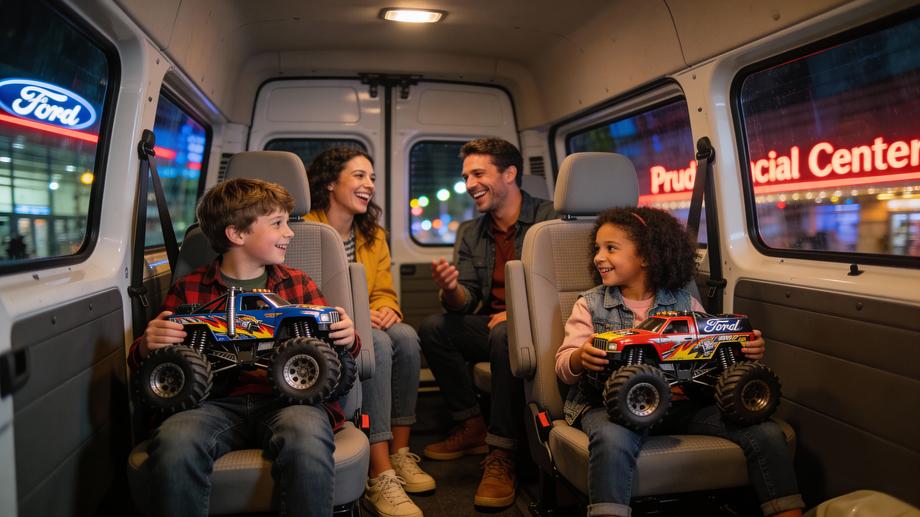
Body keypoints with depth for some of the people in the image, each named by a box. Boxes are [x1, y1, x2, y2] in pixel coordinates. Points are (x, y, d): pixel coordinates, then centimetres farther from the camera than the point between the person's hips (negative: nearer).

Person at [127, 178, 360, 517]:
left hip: (287, 397, 0)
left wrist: (346, 339, -5)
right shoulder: (188, 289, 15)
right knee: (173, 441, -32)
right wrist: (146, 346, -7)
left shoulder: (298, 284, 19)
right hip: (217, 402, 1)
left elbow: (327, 345, 19)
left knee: (307, 437, -35)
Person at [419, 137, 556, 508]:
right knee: (434, 328, -13)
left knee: (504, 335, -35)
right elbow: (465, 303, 3)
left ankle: (501, 455, -27)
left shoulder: (549, 218, -8)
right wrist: (451, 290, -20)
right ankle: (471, 428, -3)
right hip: (491, 324, 6)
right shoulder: (470, 233, 11)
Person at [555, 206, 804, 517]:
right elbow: (564, 366, 3)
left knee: (766, 433, -14)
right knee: (613, 439, -38)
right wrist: (580, 359, -20)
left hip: (682, 402, 3)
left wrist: (746, 352, -10)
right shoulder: (590, 304, 10)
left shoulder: (686, 303, 13)